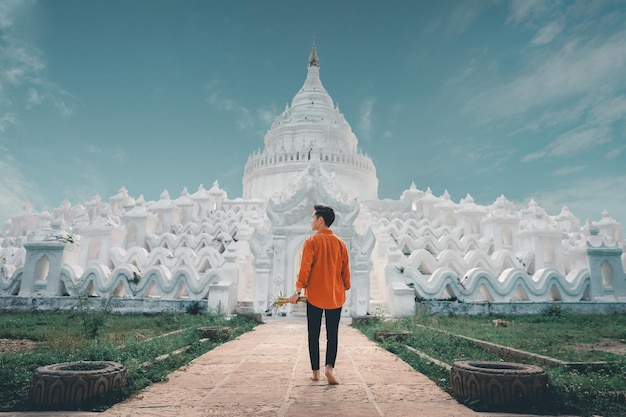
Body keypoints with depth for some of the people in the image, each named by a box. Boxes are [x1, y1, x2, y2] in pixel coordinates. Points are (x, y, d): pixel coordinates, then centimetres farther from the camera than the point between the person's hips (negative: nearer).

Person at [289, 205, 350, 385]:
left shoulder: (312, 241, -8)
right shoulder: (340, 243, 4)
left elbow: (305, 269, -13)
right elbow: (345, 271, 8)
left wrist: (298, 291, -8)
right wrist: (344, 289, 19)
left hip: (315, 295, -2)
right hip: (336, 296, 3)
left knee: (313, 335, 9)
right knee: (332, 335, 8)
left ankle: (315, 372, 14)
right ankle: (329, 366, -8)